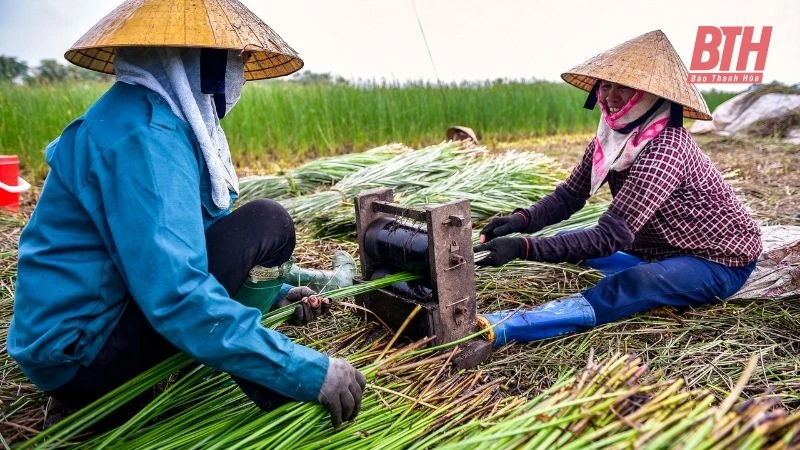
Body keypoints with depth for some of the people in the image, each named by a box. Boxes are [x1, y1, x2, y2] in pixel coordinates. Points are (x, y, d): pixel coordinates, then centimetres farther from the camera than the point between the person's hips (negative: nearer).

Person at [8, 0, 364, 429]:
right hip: (81, 358, -10)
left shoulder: (163, 119, 8)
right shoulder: (143, 134, -22)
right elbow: (177, 296, -32)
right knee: (264, 223, -16)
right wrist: (305, 369, -30)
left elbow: (180, 250, 16)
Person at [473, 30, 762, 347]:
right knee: (570, 240, 1)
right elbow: (569, 196, -5)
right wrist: (522, 220, -26)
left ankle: (494, 328, -48)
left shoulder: (665, 148, -31)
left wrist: (523, 247, -44)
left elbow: (610, 237, -37)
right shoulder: (610, 137, -8)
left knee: (623, 289, -37)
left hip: (720, 262, -8)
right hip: (664, 250, 9)